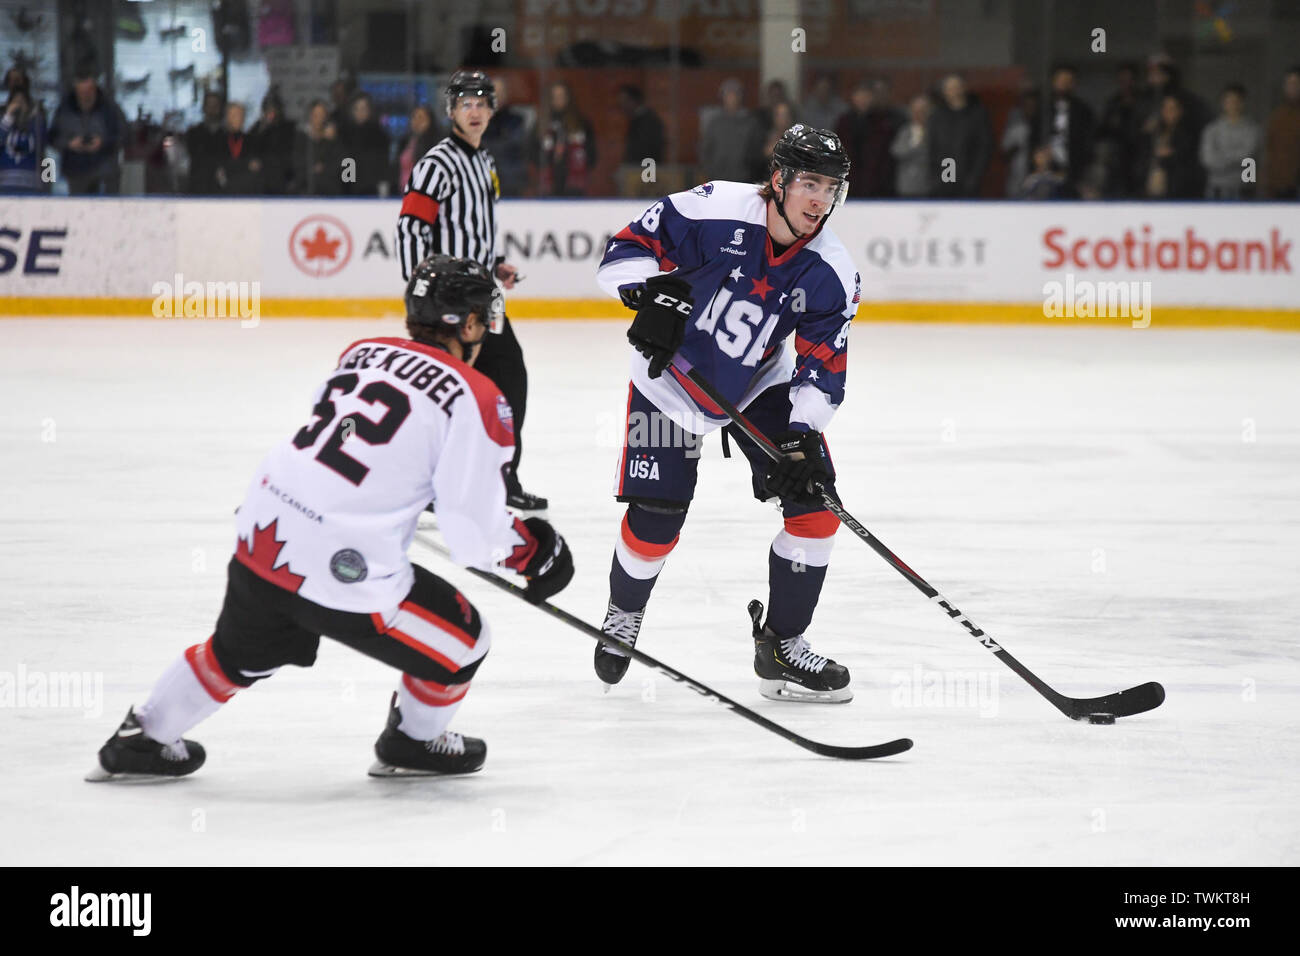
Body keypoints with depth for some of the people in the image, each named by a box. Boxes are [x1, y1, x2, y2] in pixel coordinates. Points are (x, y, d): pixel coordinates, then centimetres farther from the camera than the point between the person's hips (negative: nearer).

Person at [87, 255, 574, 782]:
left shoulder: (363, 352, 13)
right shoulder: (472, 397, -7)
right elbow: (475, 534, -8)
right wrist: (529, 546, 10)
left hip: (260, 535, 7)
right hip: (341, 571, -7)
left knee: (243, 651, 34)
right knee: (461, 641, 16)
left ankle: (141, 739, 44)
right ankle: (413, 743, 36)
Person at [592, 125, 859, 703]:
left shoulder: (831, 274, -16)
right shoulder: (712, 211, -26)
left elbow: (821, 367, -13)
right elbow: (625, 251, -19)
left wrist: (801, 440, -26)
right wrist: (652, 292, -38)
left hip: (760, 385, 4)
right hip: (670, 377, -3)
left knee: (815, 501, -10)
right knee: (654, 524, -7)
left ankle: (781, 647, 5)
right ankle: (623, 615, 28)